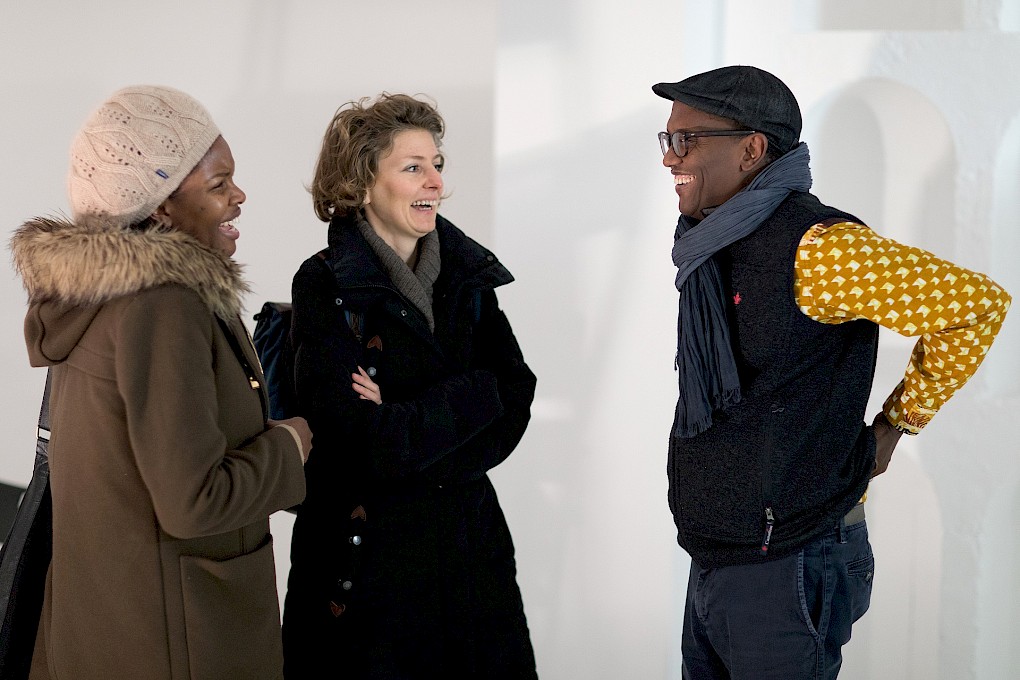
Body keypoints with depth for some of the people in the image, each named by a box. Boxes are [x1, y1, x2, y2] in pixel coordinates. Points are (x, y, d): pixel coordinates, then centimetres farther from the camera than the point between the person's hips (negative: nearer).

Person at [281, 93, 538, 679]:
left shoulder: (467, 275, 5)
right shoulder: (326, 288, -11)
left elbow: (515, 409, -2)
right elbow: (368, 445, -20)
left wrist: (405, 424, -15)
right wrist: (477, 395, -13)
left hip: (471, 545, 5)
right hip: (366, 558, -5)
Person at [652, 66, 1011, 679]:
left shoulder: (816, 249, -19)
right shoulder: (710, 248, 8)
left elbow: (979, 306, -18)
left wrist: (893, 426, -9)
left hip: (783, 575, -8)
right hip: (712, 561, 8)